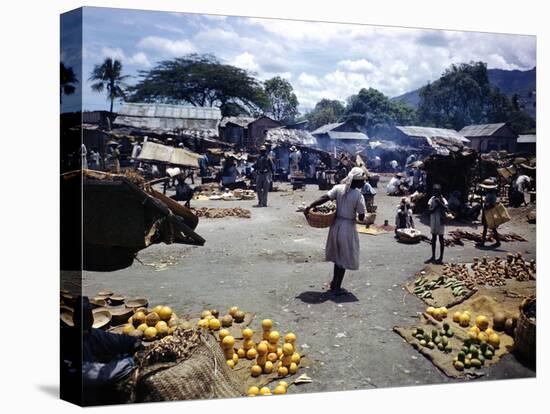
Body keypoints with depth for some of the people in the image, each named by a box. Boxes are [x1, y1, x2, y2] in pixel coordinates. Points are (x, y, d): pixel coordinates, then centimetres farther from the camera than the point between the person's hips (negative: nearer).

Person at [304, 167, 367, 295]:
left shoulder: (338, 188, -7)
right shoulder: (358, 195, -18)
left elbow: (324, 198, -16)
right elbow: (361, 217, -14)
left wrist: (309, 207, -13)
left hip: (336, 225, 5)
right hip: (348, 228, -5)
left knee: (338, 255, 23)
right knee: (344, 258, 10)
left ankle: (334, 283, 36)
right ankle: (337, 288, 17)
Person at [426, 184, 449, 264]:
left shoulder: (443, 200, -8)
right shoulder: (432, 199, 2)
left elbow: (446, 208, -24)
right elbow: (430, 210, -7)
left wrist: (440, 202, -26)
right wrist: (436, 206, -19)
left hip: (440, 221, -4)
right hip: (433, 221, 4)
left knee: (441, 239, 2)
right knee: (433, 238, 12)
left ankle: (441, 257, 8)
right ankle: (433, 257, 21)